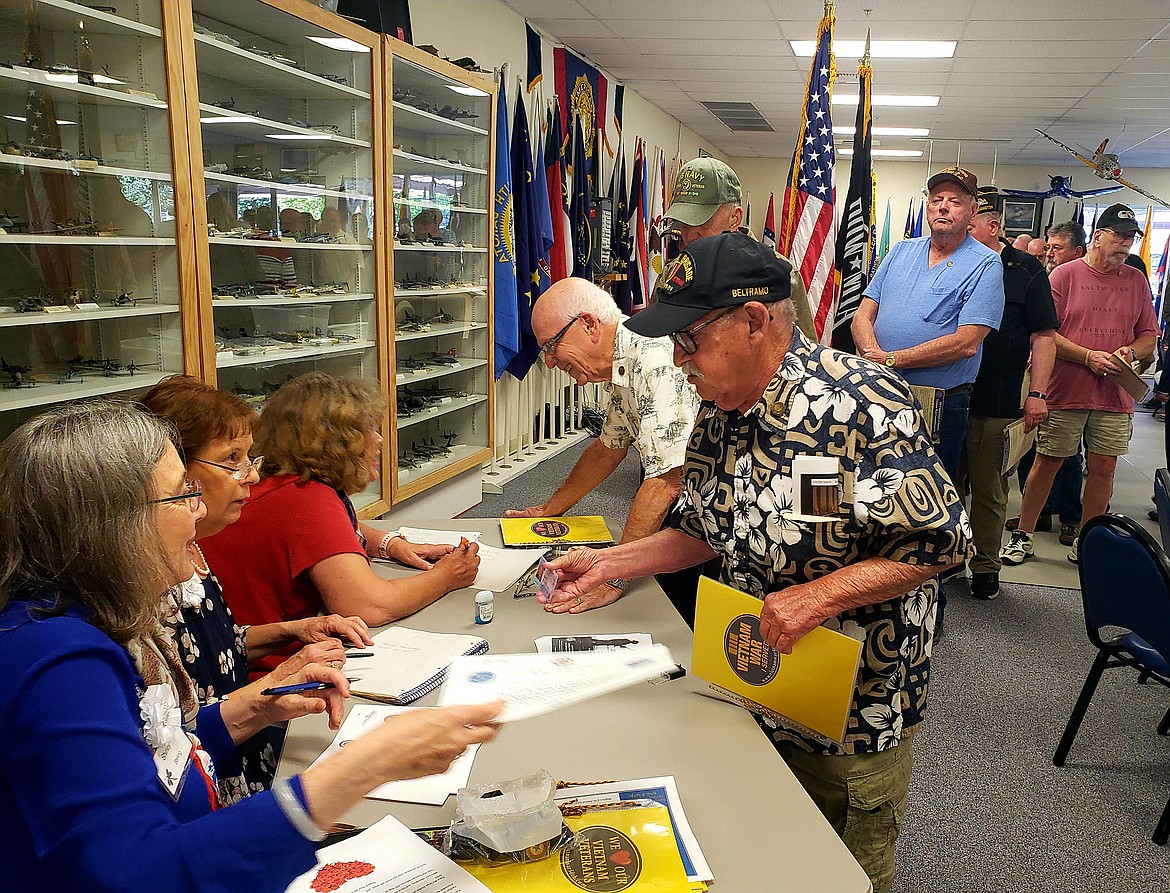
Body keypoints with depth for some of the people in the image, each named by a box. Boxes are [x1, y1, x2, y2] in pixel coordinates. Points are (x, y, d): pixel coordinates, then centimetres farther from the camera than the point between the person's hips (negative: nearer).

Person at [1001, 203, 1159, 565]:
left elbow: (1148, 335, 15)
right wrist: (1089, 357, -14)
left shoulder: (1137, 281, 10)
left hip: (1114, 395, 4)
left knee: (1103, 468, 5)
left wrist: (1132, 352, -7)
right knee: (1047, 462, 4)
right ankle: (1023, 536, 16)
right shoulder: (1064, 275, -2)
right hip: (1065, 390, -3)